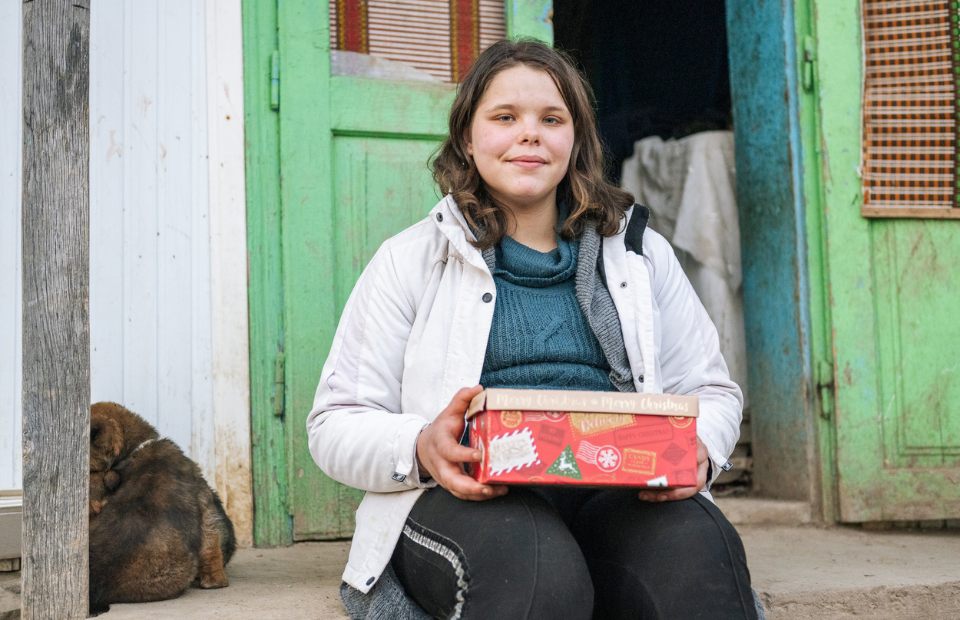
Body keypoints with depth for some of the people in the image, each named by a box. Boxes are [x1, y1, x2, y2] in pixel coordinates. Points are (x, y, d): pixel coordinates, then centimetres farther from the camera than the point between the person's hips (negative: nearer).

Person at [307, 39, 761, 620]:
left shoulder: (640, 251, 20)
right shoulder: (409, 260, 12)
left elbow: (712, 390, 21)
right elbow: (336, 424, 8)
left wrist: (698, 449, -5)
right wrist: (420, 448, -16)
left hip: (620, 493, 2)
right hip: (471, 499, -1)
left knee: (699, 546, -33)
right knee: (536, 568, -37)